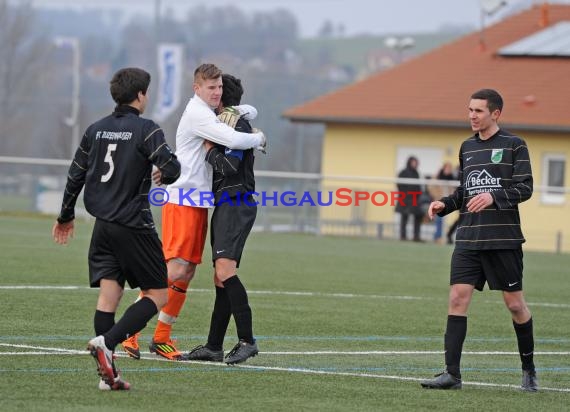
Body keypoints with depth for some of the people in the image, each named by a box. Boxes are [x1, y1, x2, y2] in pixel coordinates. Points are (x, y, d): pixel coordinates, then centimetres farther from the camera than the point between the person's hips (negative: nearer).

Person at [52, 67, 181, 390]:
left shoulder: (96, 130, 9)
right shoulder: (146, 130, -10)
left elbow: (76, 176, 14)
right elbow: (171, 170, -18)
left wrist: (66, 216, 26)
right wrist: (170, 168, 7)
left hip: (103, 225, 6)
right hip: (134, 226, -6)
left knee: (109, 293, 5)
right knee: (157, 295, 3)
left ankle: (108, 373, -1)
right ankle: (107, 342, -17)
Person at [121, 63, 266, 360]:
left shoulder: (208, 112, 17)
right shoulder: (197, 114, -13)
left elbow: (250, 111, 30)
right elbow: (234, 140, -25)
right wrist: (259, 138, -5)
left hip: (198, 202, 10)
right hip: (183, 201, -10)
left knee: (187, 273, 6)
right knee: (176, 269, -17)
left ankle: (161, 338, 10)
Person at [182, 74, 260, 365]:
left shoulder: (238, 125, -10)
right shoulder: (225, 123, 21)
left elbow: (228, 166, -21)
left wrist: (209, 147, -6)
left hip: (236, 205, -10)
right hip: (225, 206, 10)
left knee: (225, 270, -21)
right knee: (221, 277, 9)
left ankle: (247, 340, -22)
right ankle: (214, 346, 11)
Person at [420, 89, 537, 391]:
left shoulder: (514, 145, -2)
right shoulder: (467, 147, 15)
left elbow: (525, 188, -8)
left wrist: (493, 197, -23)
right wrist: (444, 205, 3)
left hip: (503, 239, -4)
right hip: (468, 238, 5)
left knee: (515, 304, 2)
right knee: (457, 298, -7)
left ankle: (528, 369, 20)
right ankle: (452, 373, -8)